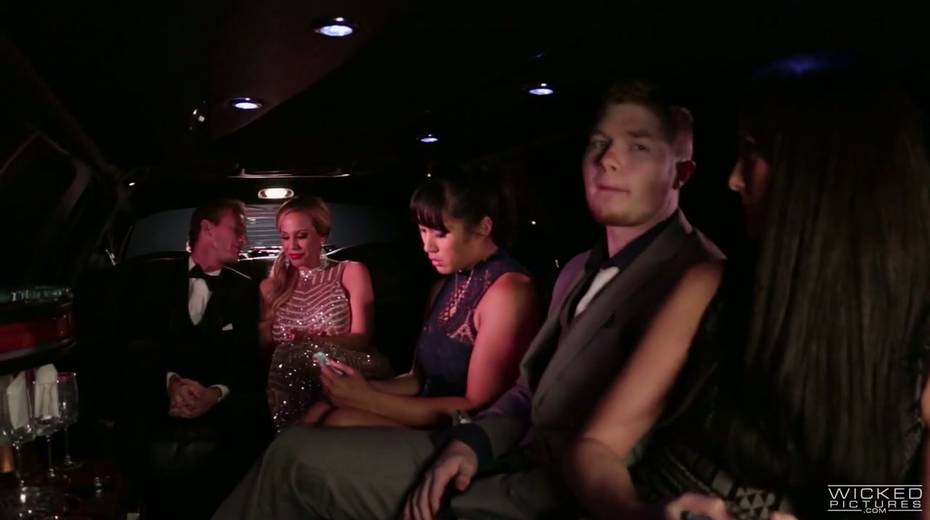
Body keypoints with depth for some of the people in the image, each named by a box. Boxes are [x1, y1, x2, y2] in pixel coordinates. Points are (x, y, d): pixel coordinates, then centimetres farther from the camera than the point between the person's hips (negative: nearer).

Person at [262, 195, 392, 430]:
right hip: (293, 386, 2)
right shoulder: (270, 286, 20)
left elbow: (361, 338, 0)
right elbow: (262, 348, 16)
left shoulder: (351, 273, 11)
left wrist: (311, 342, -19)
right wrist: (285, 348, -10)